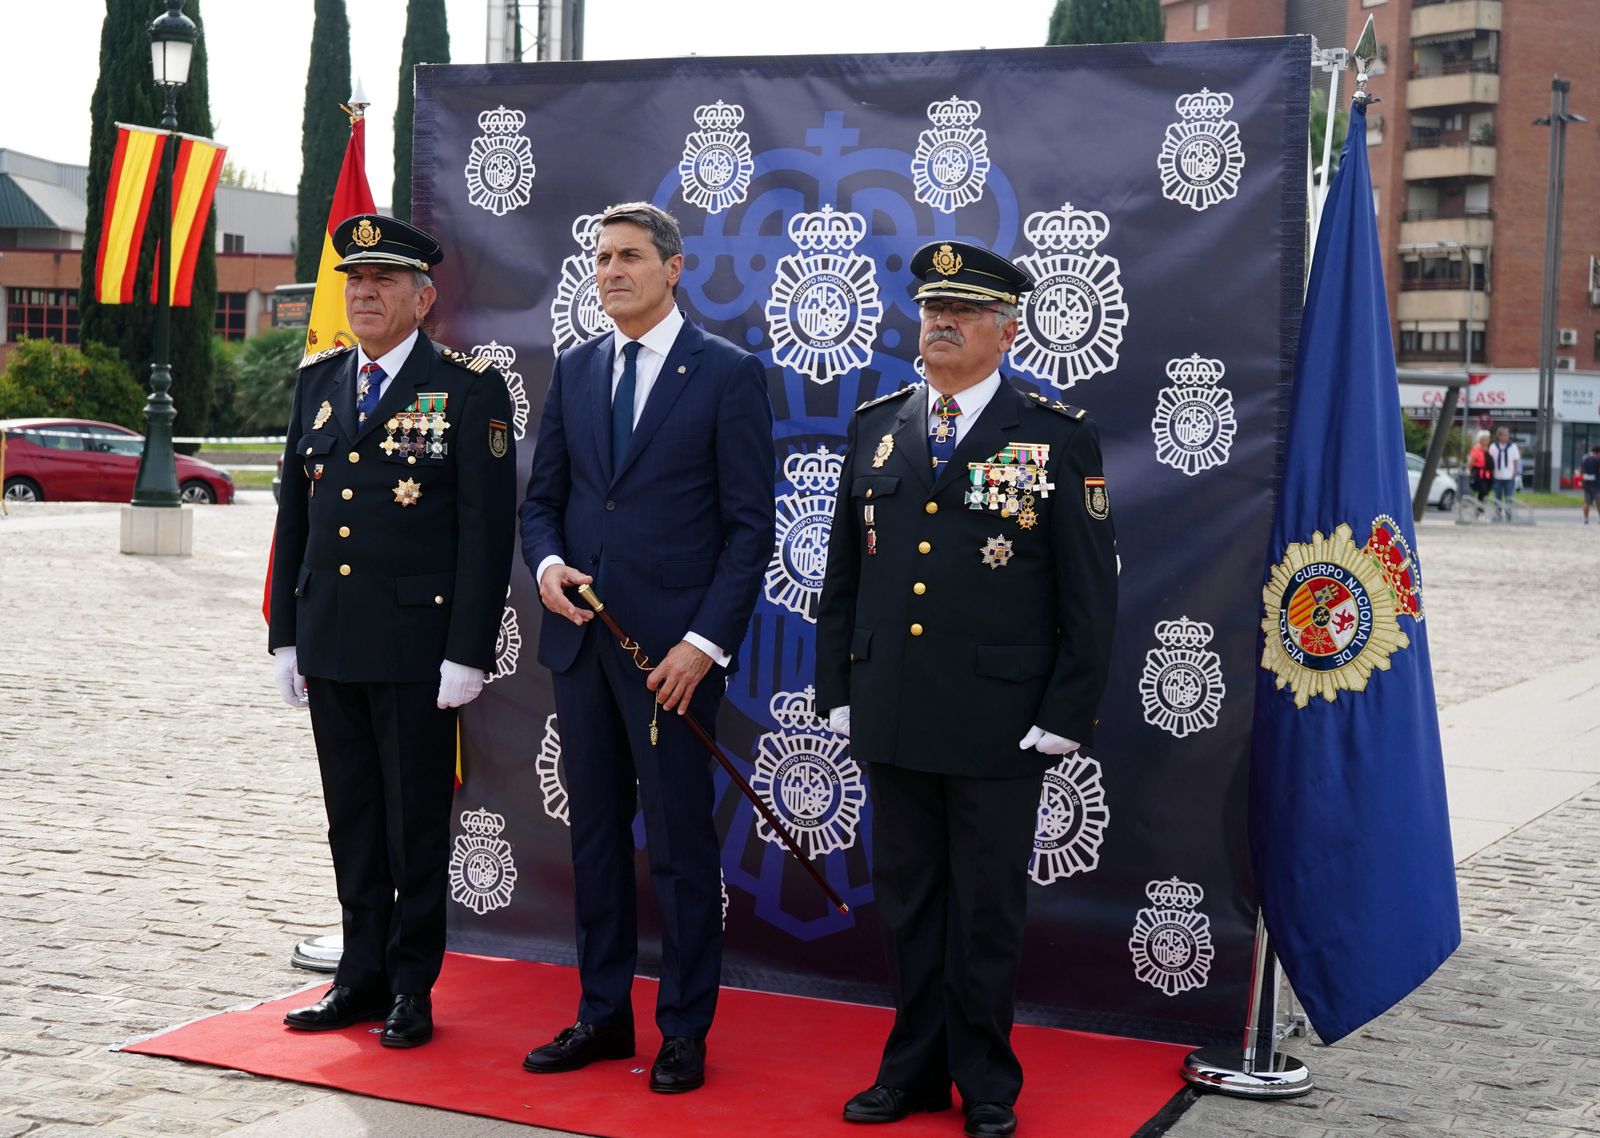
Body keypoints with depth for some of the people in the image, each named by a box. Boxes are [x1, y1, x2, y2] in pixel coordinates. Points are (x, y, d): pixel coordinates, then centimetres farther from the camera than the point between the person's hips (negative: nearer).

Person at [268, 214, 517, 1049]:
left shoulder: (468, 388, -5)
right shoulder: (317, 382, 12)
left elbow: (489, 527, -9)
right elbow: (294, 512, 14)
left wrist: (467, 652, -13)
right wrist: (286, 634, 10)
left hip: (417, 647, -5)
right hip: (330, 645, 5)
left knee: (416, 824, 4)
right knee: (352, 823, 13)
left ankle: (412, 986, 16)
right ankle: (362, 977, 24)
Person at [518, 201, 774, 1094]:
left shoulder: (730, 374, -4)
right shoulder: (575, 370, 12)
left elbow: (750, 525, -7)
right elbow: (544, 498, 17)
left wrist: (707, 642, -14)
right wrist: (548, 565, -6)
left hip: (674, 646, -5)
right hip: (582, 638, 5)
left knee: (681, 843, 1)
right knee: (595, 833, 12)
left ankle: (685, 1034, 14)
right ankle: (603, 1015, 24)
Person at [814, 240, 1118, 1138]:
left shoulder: (1060, 438, -4)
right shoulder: (876, 427, 8)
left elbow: (1091, 594, -4)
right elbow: (843, 574, 12)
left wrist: (1064, 718, -8)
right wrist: (838, 690, 7)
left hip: (1000, 727, -3)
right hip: (890, 721, 4)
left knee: (987, 912, 8)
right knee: (909, 904, 13)